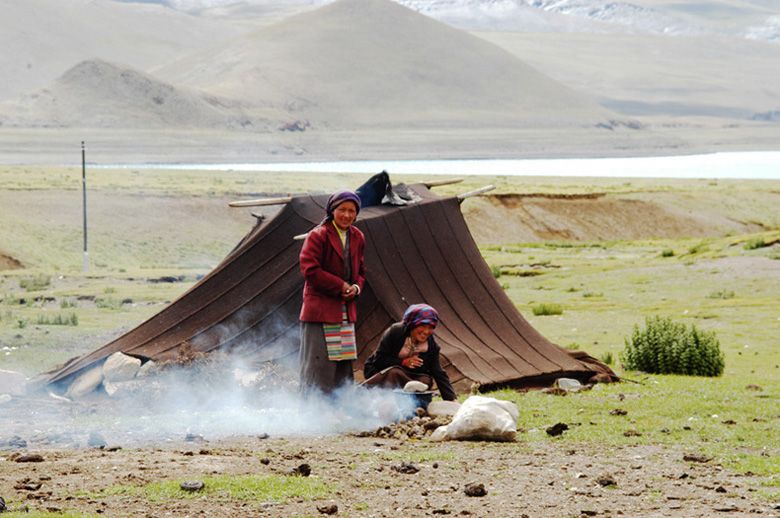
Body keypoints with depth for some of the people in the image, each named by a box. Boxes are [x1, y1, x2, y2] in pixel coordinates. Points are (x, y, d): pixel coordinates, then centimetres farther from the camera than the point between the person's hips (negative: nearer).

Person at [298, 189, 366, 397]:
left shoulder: (357, 238, 13)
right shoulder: (318, 235, -10)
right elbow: (310, 269, -15)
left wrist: (356, 287, -1)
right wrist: (341, 286, -14)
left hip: (346, 309, 7)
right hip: (320, 309, -7)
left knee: (343, 368, 11)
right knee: (319, 364, -8)